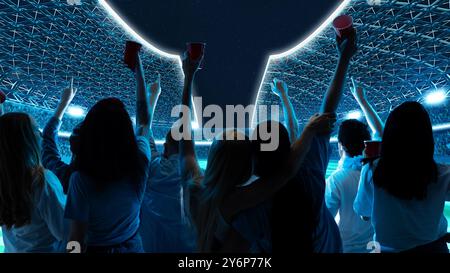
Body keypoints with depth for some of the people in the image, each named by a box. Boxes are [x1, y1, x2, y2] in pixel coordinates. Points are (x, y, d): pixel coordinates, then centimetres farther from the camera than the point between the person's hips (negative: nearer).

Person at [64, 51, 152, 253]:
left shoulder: (81, 179, -28)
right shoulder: (139, 163, -20)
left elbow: (77, 238, -20)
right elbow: (144, 120, -5)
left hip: (97, 248, -2)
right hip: (132, 246, 2)